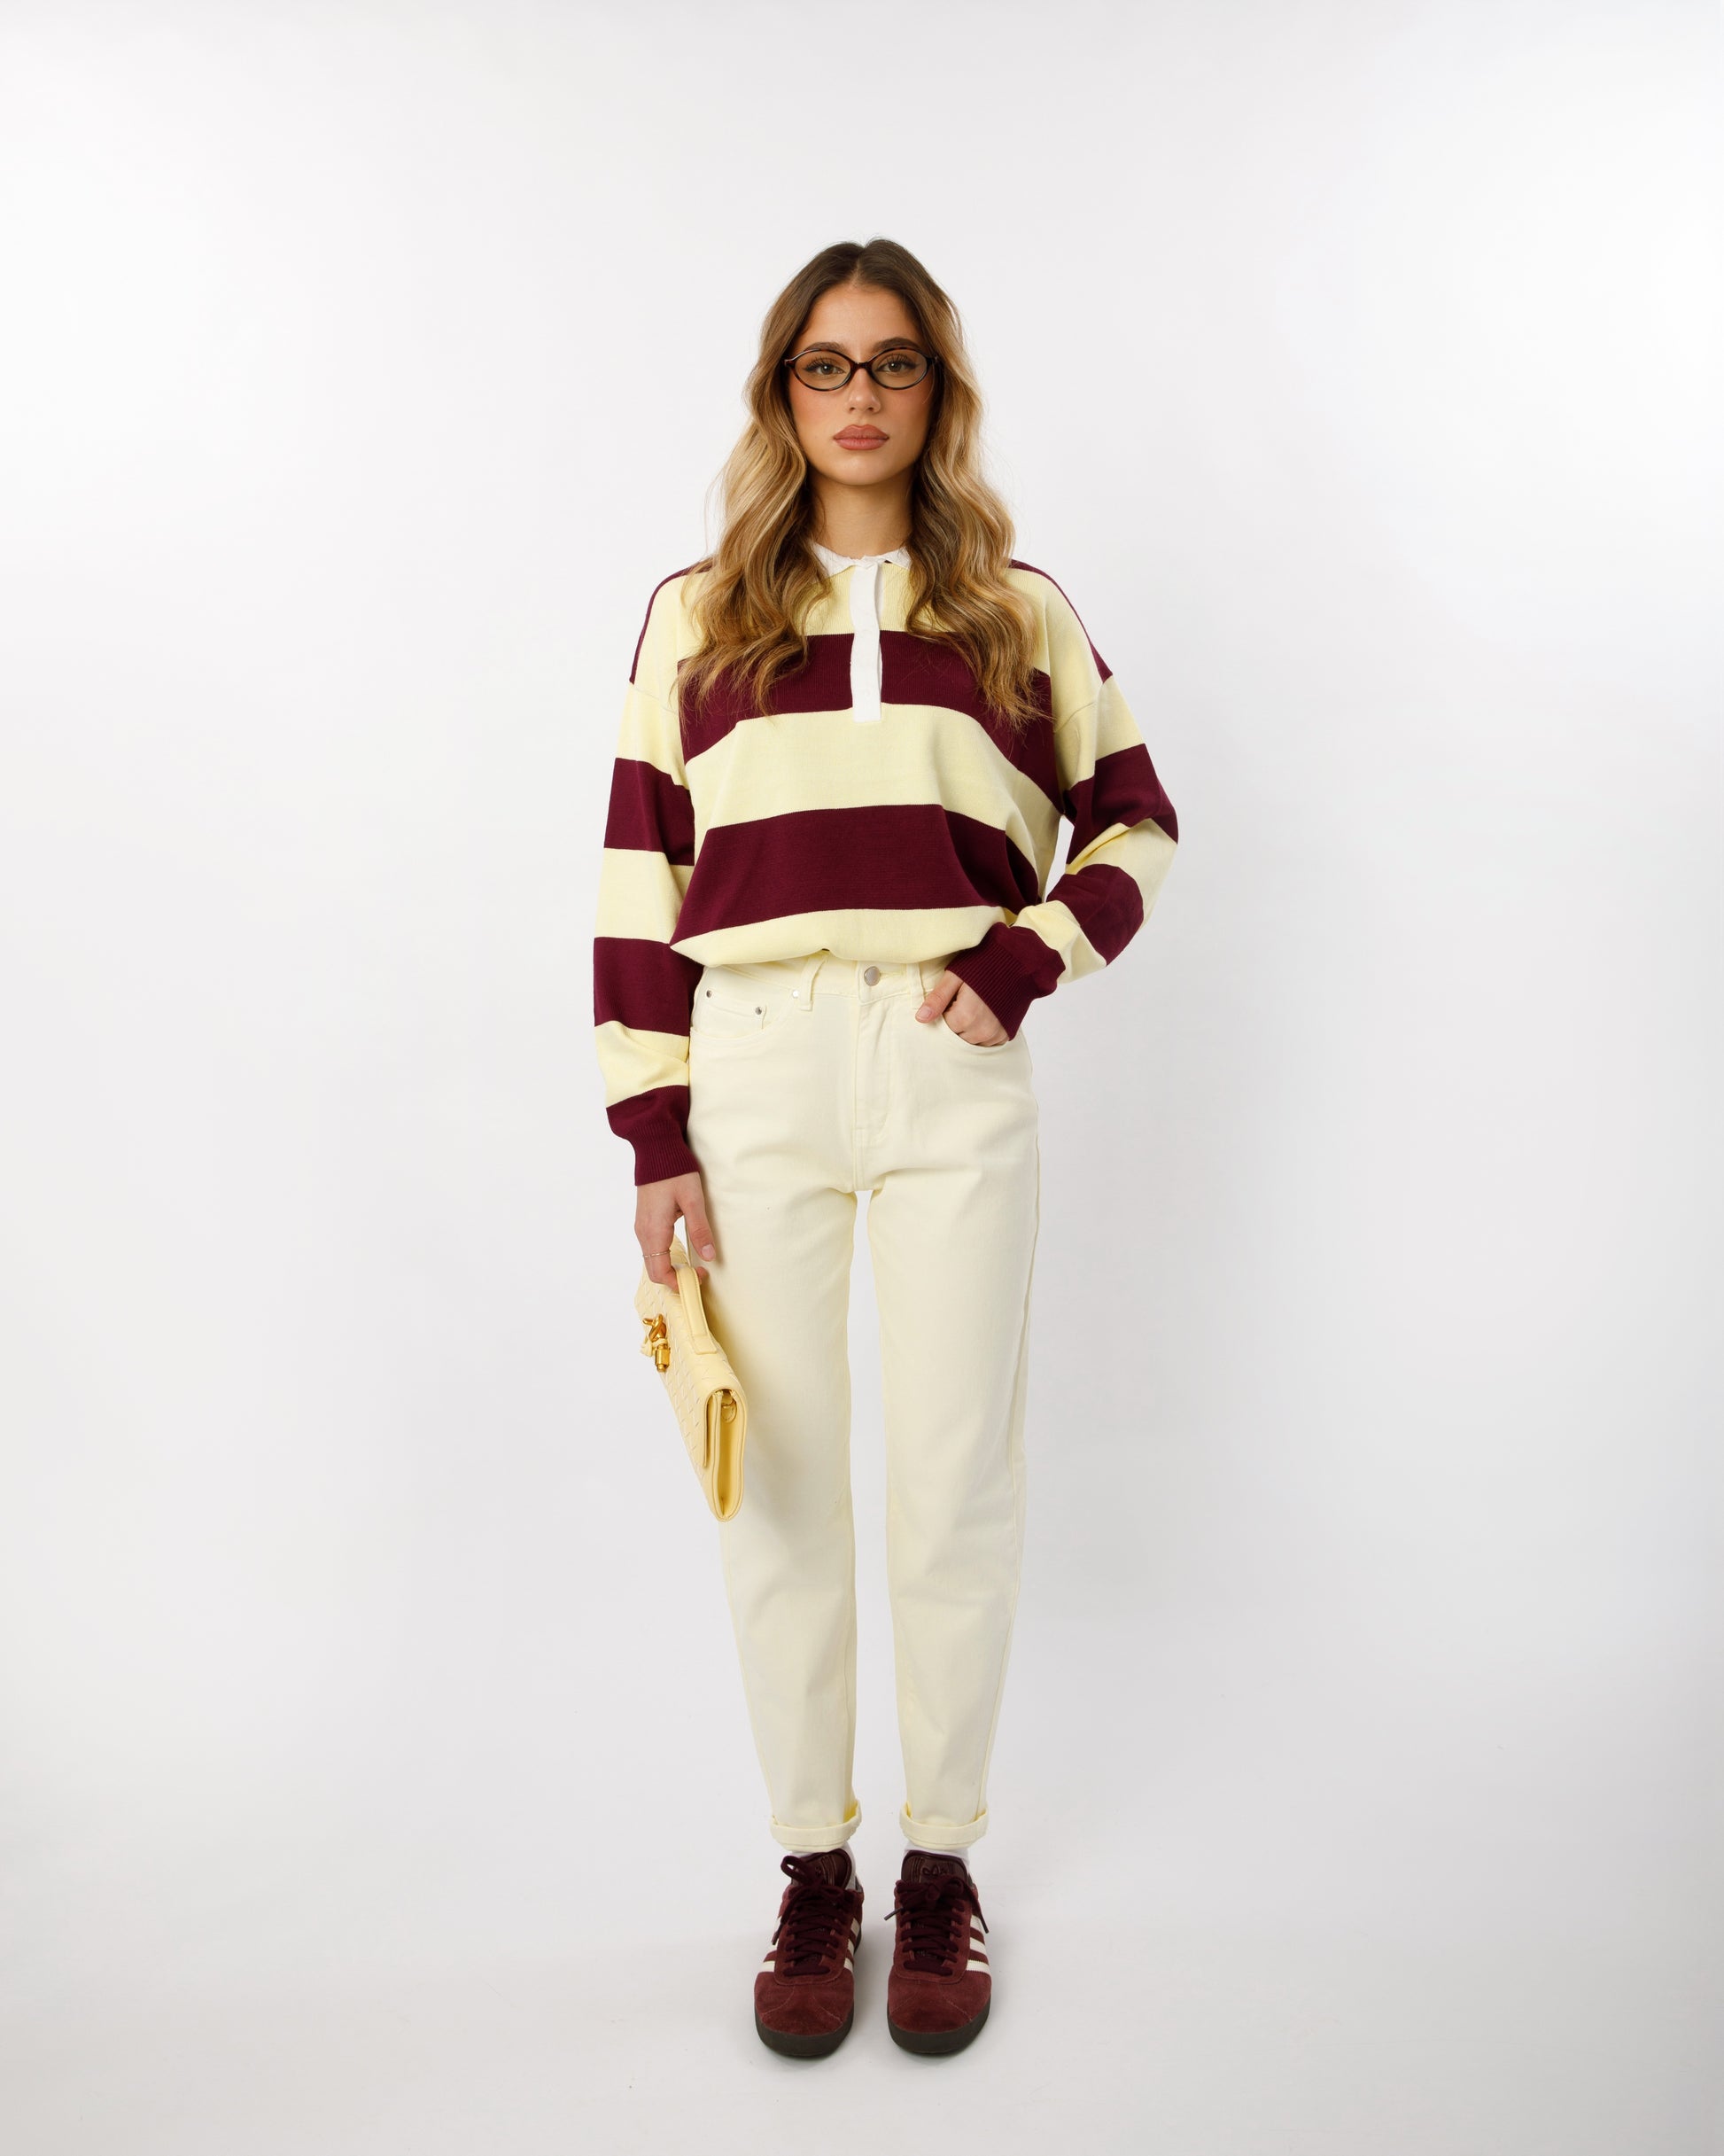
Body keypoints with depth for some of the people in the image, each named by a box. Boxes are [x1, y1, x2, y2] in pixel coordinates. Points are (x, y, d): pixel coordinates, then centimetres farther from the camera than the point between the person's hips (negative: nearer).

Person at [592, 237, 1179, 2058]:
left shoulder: (1018, 610, 11)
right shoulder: (695, 614, 10)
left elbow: (1135, 820, 15)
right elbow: (639, 877, 5)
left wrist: (1027, 964, -3)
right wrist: (651, 1134, -1)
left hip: (954, 1072, 0)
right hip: (756, 1069, 1)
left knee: (955, 1485, 4)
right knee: (777, 1485, 6)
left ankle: (942, 1859, 23)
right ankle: (811, 1869, 22)